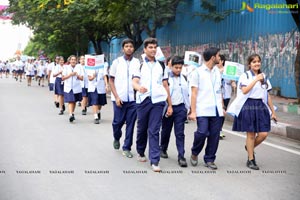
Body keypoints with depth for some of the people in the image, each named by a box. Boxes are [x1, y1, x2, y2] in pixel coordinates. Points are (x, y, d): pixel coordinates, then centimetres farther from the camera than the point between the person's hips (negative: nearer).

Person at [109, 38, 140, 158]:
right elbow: (111, 81, 2)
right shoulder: (117, 62, 1)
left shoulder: (137, 63, 1)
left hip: (133, 98, 0)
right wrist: (116, 97, -6)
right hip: (119, 98, 0)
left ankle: (127, 148, 14)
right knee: (118, 122, 7)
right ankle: (116, 138, 38)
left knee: (130, 124, 3)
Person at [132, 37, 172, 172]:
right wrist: (139, 87, -30)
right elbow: (134, 82, -6)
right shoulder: (139, 65, 7)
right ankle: (141, 152, 34)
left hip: (158, 101, 0)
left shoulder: (161, 66, 14)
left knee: (154, 131, -5)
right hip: (143, 100, 0)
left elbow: (165, 86, 14)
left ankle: (154, 161, -6)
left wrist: (170, 104, 10)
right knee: (142, 129, 10)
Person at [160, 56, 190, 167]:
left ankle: (181, 156, -6)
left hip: (180, 108, 2)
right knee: (166, 131, 13)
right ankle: (163, 149, 35)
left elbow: (187, 93, 15)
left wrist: (187, 107, 13)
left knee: (180, 133, -3)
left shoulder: (184, 79, 8)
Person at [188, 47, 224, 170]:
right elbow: (194, 93, -3)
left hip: (216, 110, 5)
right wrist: (193, 111, -8)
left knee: (214, 135, 4)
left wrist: (222, 107, 12)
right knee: (202, 133, -14)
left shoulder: (217, 72, 15)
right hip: (203, 110, -5)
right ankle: (194, 153, 14)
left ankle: (209, 160, 16)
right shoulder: (198, 72, 0)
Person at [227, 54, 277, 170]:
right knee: (251, 134, -1)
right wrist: (256, 79, -17)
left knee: (263, 134, -4)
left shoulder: (264, 77, 14)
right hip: (248, 106, -4)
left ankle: (249, 147, 25)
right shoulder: (245, 76, 0)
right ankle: (250, 160, 12)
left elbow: (267, 96, 15)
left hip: (261, 107, 4)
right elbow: (244, 90, -16)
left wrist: (273, 112, 14)